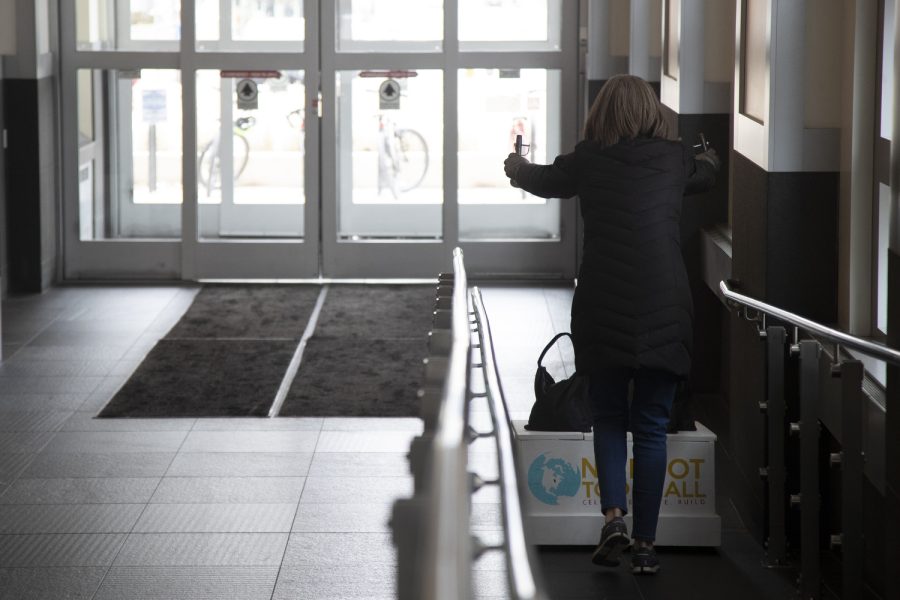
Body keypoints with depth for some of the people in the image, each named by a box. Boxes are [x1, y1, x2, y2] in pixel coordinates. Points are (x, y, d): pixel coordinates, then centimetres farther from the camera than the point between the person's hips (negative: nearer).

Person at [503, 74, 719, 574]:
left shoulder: (588, 162, 3)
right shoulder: (675, 159, 7)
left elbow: (542, 180, 23)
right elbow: (705, 176, 31)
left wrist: (517, 167, 47)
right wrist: (709, 160, 56)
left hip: (603, 309, 0)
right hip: (665, 308, 1)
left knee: (609, 417, 14)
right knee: (652, 427, 7)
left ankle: (613, 516, -5)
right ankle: (645, 544, 7)